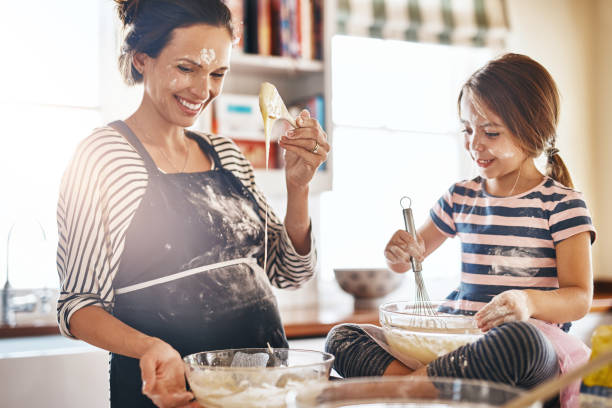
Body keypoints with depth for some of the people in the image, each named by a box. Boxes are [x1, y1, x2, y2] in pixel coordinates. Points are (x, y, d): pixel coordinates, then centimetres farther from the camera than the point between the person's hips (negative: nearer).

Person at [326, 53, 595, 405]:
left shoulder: (561, 204, 1)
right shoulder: (461, 198, 16)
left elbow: (580, 298, -6)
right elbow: (405, 262, 25)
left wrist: (530, 302, -29)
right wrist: (401, 252, -2)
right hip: (456, 334, 5)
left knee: (519, 338, -43)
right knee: (341, 337, -11)